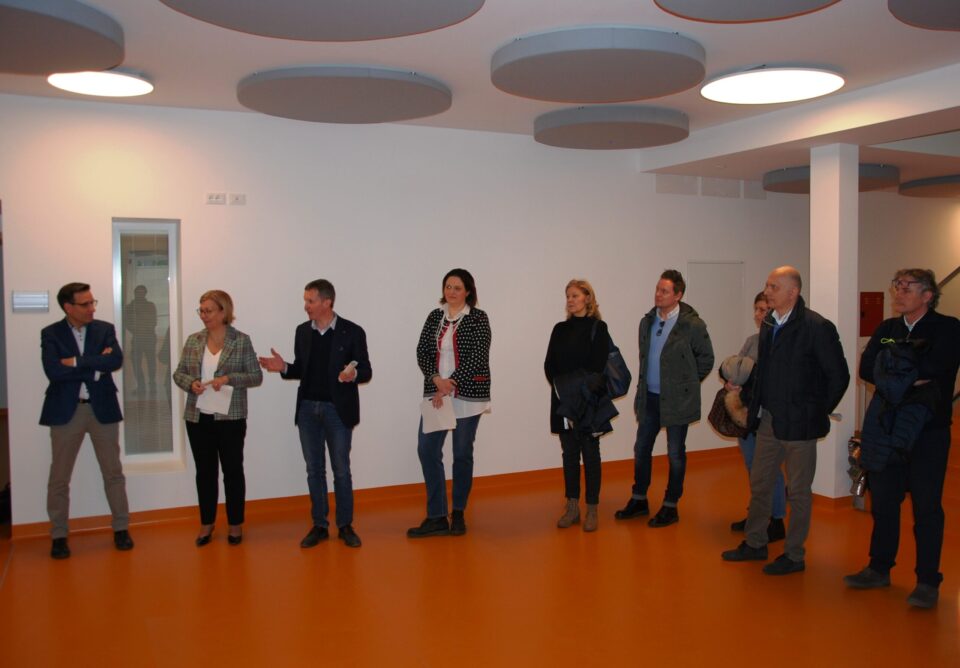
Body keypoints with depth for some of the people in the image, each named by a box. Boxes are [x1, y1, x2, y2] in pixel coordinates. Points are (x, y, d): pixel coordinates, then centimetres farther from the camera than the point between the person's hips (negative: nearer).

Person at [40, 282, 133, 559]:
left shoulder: (105, 329, 2)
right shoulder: (51, 334, -2)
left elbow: (116, 360, -15)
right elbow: (54, 371, -18)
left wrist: (77, 362, -17)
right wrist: (95, 365, -16)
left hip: (102, 409, 1)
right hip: (65, 411, -1)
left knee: (113, 472, 8)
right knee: (59, 477, 7)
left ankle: (121, 528, 21)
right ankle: (59, 535, 20)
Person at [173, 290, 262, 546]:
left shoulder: (241, 341, -5)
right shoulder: (193, 340, 5)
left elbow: (256, 376, -5)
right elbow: (179, 373, 9)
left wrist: (229, 378, -20)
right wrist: (191, 383, -12)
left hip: (230, 418, -3)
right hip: (198, 417, 3)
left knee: (232, 470, 7)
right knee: (205, 471, 12)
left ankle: (235, 524, 21)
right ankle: (207, 523, 26)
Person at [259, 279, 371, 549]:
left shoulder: (352, 331, -7)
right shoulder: (302, 331, 6)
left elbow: (366, 371, -6)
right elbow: (301, 370, 11)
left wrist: (354, 374, -28)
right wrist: (284, 367, -9)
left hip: (337, 410, -4)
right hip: (307, 409, 4)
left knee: (341, 470, 5)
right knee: (314, 470, 10)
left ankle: (345, 525, 18)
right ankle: (319, 525, 21)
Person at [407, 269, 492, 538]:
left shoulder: (478, 319, -3)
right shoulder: (434, 317, 10)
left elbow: (478, 357, -11)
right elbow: (422, 352, 3)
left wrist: (450, 383, -15)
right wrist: (436, 380, -13)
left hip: (467, 395, -4)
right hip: (436, 394, 4)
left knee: (462, 454, 6)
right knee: (427, 450, -2)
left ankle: (458, 514, 22)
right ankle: (436, 518, 6)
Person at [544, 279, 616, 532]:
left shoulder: (598, 328, -2)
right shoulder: (560, 329, 10)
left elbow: (597, 367, -9)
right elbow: (549, 364, 5)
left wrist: (578, 389, -17)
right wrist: (560, 387, -11)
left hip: (589, 402, -4)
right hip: (562, 402, 4)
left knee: (590, 454, 3)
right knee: (569, 453, 8)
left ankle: (592, 510, 9)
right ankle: (572, 507, 16)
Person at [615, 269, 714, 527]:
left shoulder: (692, 324, -12)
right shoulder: (647, 322, 5)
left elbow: (706, 358, -2)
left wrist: (687, 384, 1)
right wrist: (645, 384, 11)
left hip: (676, 400, -5)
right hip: (649, 397, 6)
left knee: (675, 453, 7)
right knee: (641, 449, 12)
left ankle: (670, 506, 19)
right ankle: (639, 500, 27)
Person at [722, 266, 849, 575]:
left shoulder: (817, 327, -15)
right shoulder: (768, 323, 6)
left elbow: (839, 376, -9)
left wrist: (819, 411, -5)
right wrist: (757, 407, 9)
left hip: (799, 423, -7)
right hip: (769, 419, 7)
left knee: (798, 491, 7)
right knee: (759, 483, 16)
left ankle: (794, 555, 20)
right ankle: (755, 544, 31)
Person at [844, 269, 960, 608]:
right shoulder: (887, 328, 9)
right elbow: (866, 368, -4)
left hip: (929, 431, -5)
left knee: (926, 507, 3)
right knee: (883, 501, 12)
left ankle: (928, 581, 14)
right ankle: (880, 568, 25)